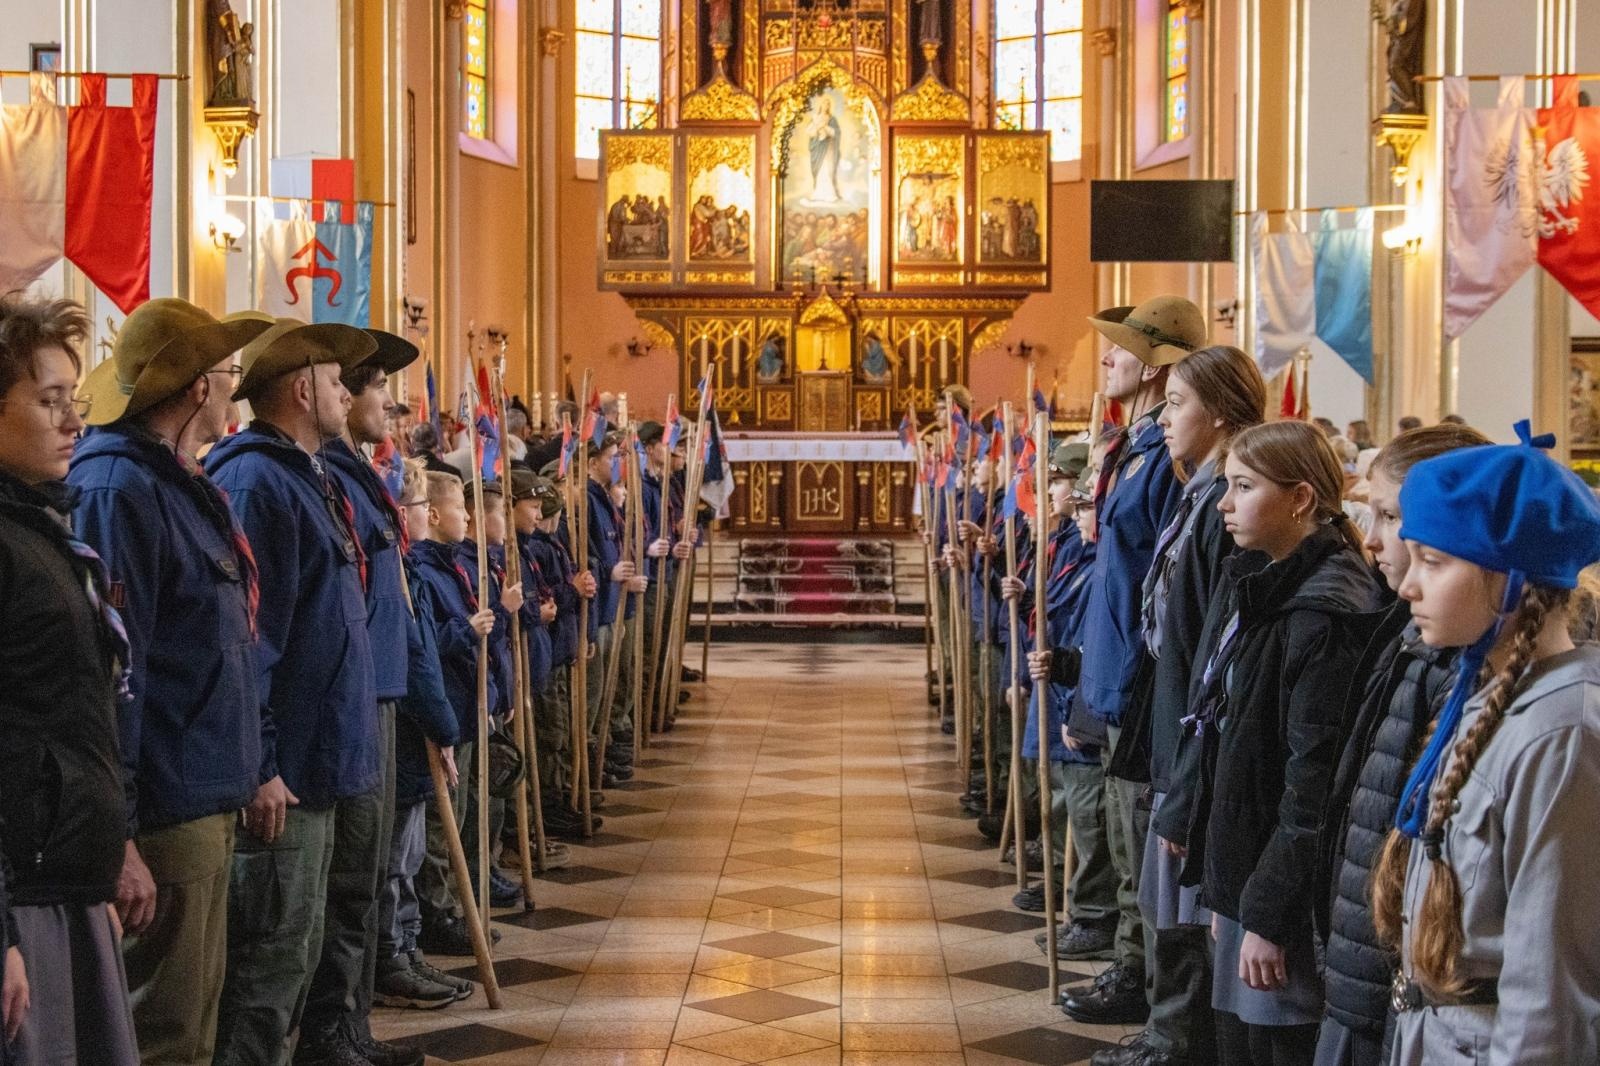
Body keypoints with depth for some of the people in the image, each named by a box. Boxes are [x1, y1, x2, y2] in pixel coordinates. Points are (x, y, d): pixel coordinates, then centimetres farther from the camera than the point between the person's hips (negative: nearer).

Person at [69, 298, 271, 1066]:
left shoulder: (184, 485, 15)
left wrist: (250, 768, 20)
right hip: (162, 815, -10)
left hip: (207, 801, 10)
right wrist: (116, 837, -22)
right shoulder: (118, 490, -16)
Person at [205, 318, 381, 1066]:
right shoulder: (255, 483, -16)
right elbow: (243, 635, -22)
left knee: (296, 951, 17)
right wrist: (259, 766, -24)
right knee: (270, 961, -4)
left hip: (315, 761, 10)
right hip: (279, 774, -10)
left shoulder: (308, 478, 16)